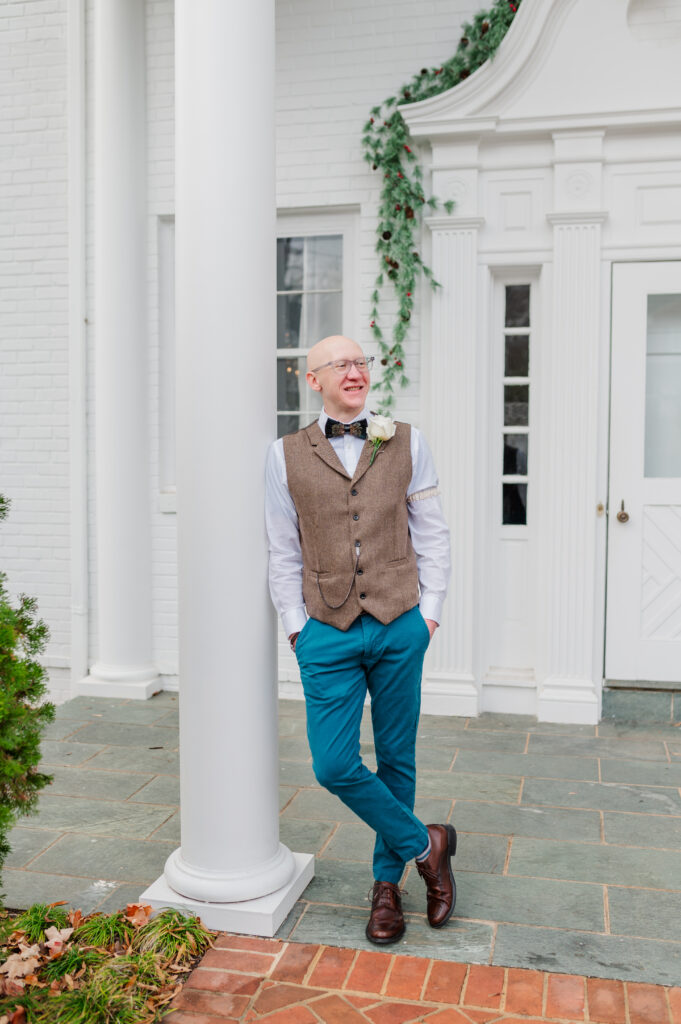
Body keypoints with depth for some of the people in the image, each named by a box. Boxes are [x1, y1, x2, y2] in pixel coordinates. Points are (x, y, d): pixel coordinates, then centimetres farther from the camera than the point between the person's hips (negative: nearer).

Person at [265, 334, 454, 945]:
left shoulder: (406, 443, 6)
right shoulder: (286, 455, 4)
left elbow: (432, 534, 8)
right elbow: (284, 553, 7)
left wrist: (429, 612, 2)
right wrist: (296, 627, 1)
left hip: (399, 627, 1)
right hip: (327, 635, 0)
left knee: (396, 758, 10)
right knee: (334, 765, -5)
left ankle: (387, 881, 31)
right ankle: (424, 843, 19)